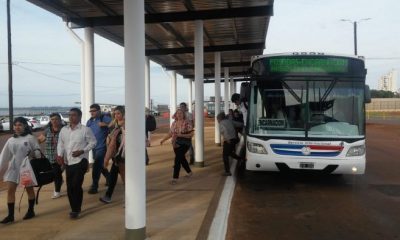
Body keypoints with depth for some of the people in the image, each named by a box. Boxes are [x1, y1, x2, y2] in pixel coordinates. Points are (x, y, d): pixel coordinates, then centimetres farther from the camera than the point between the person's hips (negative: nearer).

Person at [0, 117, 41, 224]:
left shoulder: (30, 138, -7)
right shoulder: (11, 140, 7)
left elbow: (37, 152, -8)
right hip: (13, 167, 5)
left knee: (29, 189, 10)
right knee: (10, 190, -1)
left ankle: (31, 211, 23)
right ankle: (10, 215, 4)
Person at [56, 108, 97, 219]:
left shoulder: (85, 130, -6)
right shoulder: (63, 130, 8)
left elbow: (93, 142, -2)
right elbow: (60, 144, 10)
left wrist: (82, 151, -13)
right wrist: (60, 155, -6)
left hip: (80, 161, -5)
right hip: (68, 162, 5)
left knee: (76, 185, -9)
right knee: (69, 187, 9)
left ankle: (76, 210, 7)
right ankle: (75, 209, 25)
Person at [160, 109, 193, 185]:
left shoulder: (187, 123, -10)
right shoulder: (174, 123, 7)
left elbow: (191, 134, -12)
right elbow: (170, 134, 11)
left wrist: (181, 135, -22)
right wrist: (163, 140, 1)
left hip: (184, 144, -6)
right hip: (175, 144, 6)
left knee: (177, 159, -14)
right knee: (182, 159, 17)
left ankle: (175, 178, -9)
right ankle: (189, 172, 38)